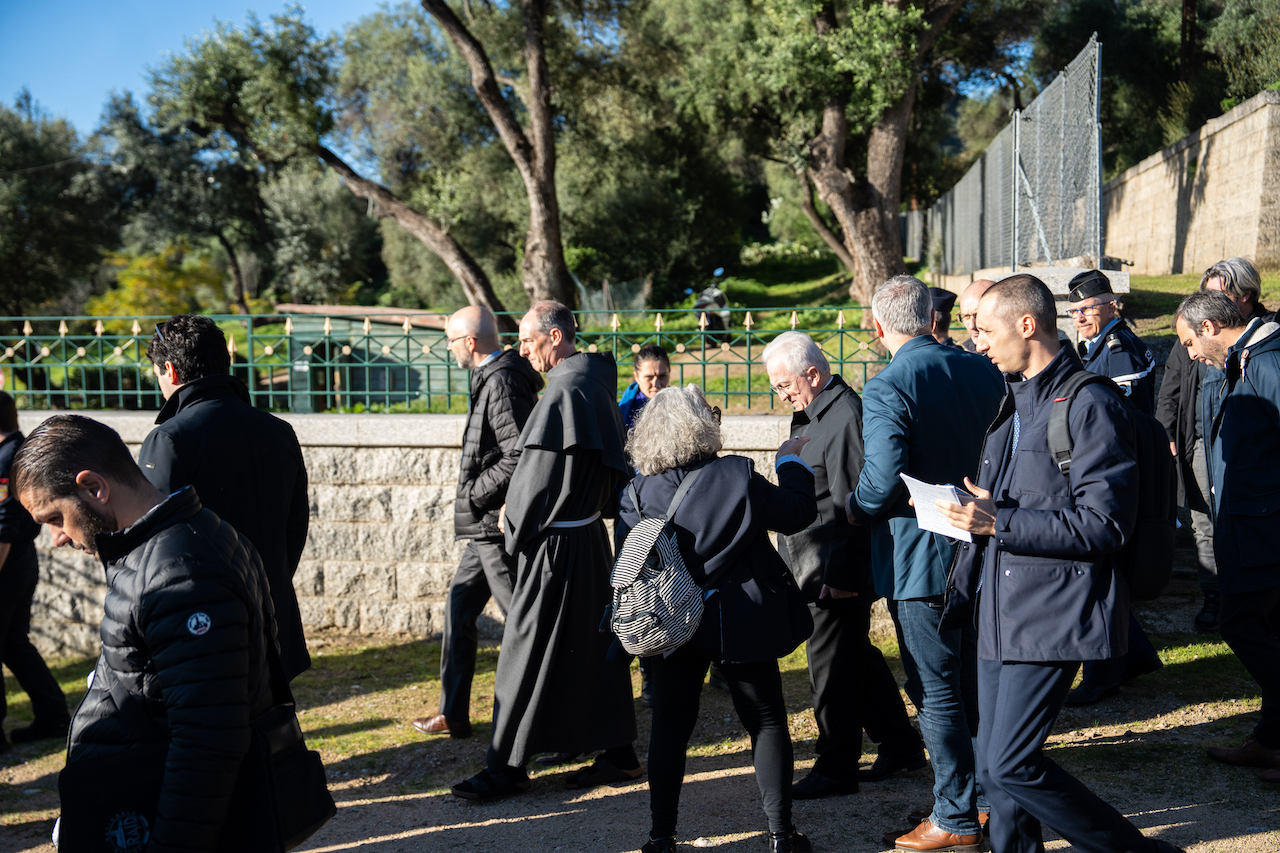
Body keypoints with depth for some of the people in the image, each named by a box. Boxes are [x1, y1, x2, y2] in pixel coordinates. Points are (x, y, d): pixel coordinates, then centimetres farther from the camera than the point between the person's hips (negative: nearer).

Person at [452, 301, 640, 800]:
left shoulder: (565, 392, -19)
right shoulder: (594, 380, 10)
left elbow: (539, 474, -19)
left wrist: (512, 516, -1)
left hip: (555, 543, -10)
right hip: (588, 533, 10)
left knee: (529, 651, -2)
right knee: (594, 646, 14)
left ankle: (507, 766, 6)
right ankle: (619, 753, 22)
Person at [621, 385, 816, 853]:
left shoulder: (639, 490, -7)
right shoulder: (737, 475, -14)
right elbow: (795, 514, -5)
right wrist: (792, 463, 9)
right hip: (742, 621, -2)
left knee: (670, 727, 11)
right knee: (767, 722, 11)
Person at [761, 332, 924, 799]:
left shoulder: (845, 417, -20)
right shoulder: (814, 415, 13)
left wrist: (842, 576, -23)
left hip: (837, 572, -10)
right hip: (820, 569, 10)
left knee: (832, 666, -1)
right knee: (856, 656, 19)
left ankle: (836, 768, 10)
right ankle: (901, 746, 31)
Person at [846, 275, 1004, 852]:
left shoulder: (886, 389, -18)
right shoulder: (984, 372, 3)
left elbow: (881, 483, -25)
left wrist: (852, 510, -6)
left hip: (920, 560, -7)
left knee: (936, 693, 3)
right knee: (976, 680, 19)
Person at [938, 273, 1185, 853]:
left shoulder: (1089, 404, -12)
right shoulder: (1014, 399, 18)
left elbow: (1106, 523, -19)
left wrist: (999, 523, -20)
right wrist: (960, 598, 21)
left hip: (1054, 613, -9)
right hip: (1000, 610, 9)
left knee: (1011, 767, -10)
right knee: (993, 766, 11)